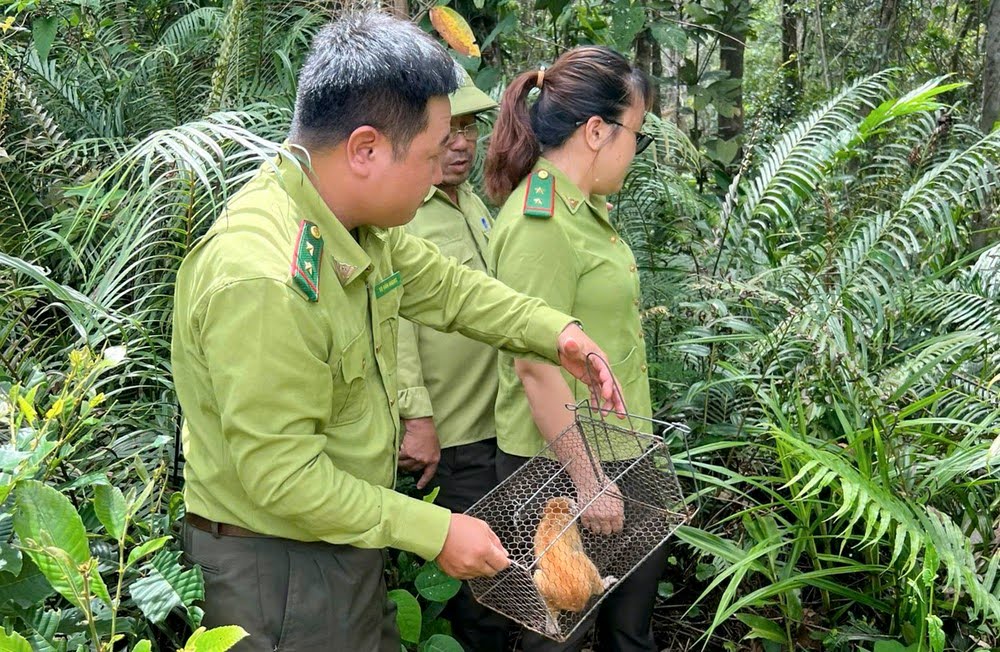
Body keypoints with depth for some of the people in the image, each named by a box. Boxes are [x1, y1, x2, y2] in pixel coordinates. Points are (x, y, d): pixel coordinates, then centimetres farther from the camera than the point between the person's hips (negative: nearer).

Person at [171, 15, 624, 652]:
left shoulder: (354, 218, -5)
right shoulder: (261, 279, -32)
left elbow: (446, 286, 14)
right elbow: (282, 476, -28)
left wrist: (555, 331, 4)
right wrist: (435, 532, -22)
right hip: (278, 567, -8)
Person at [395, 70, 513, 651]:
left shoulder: (473, 202, 14)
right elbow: (393, 321, -21)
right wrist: (416, 418, -25)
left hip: (496, 424, 9)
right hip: (446, 436, -9)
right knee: (477, 597, -1)